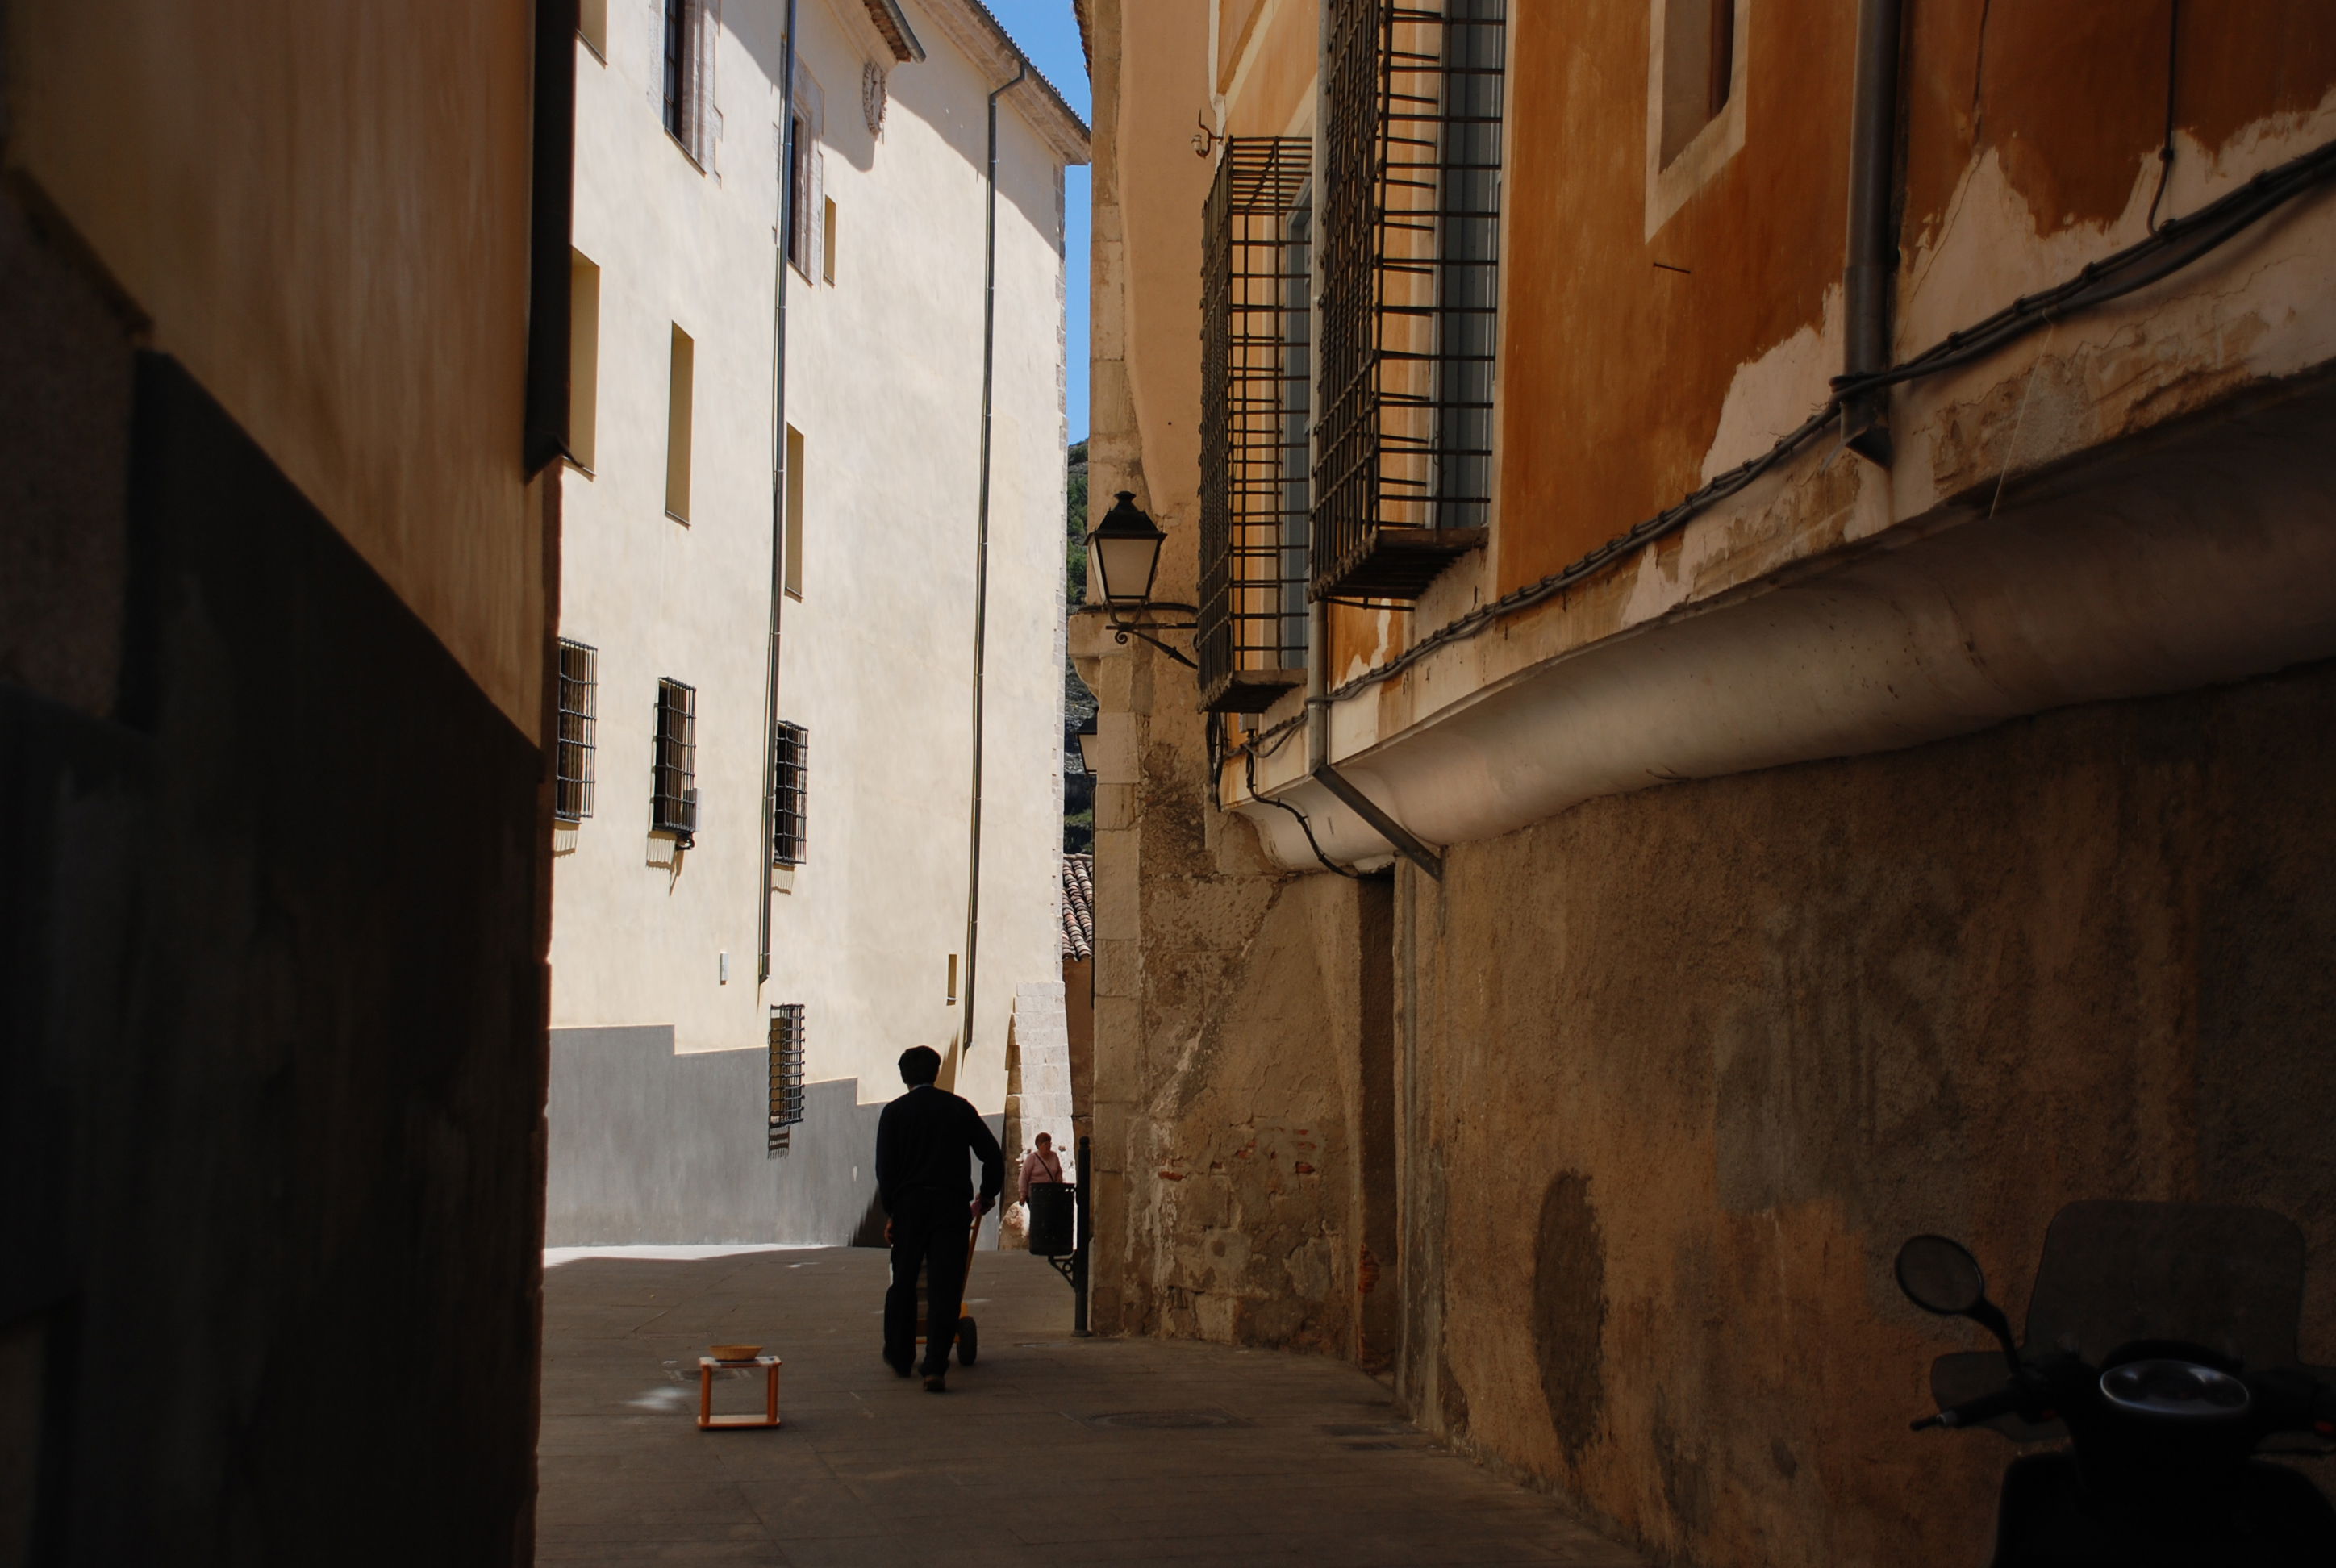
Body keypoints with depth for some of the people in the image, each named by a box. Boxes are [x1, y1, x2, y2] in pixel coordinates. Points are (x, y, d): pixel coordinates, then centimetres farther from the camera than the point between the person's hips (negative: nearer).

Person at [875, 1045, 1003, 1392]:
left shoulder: (894, 1112, 3)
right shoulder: (960, 1108, 7)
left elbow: (885, 1167, -2)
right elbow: (993, 1155, 7)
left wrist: (890, 1212, 5)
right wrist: (987, 1196, 19)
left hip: (909, 1206, 0)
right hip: (953, 1204, 0)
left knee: (903, 1283, 15)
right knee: (945, 1287, -3)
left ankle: (899, 1356, 26)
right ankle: (935, 1367, -11)